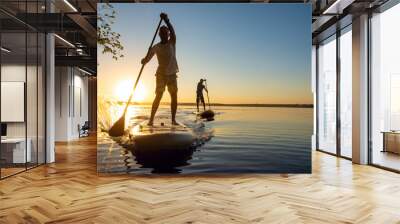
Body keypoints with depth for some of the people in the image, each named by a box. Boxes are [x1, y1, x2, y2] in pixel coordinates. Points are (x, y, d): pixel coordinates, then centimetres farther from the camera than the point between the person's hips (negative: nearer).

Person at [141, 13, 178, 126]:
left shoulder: (172, 43, 1)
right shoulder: (156, 47, -1)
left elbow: (172, 31, -19)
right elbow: (147, 58, -12)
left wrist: (166, 20, -36)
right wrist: (144, 60, -37)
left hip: (172, 74, 2)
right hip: (161, 74, -2)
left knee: (174, 97, 0)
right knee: (158, 96, -8)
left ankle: (173, 119, 7)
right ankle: (151, 119, -7)